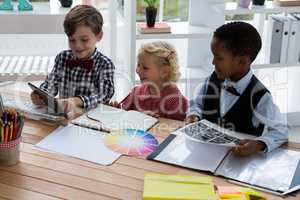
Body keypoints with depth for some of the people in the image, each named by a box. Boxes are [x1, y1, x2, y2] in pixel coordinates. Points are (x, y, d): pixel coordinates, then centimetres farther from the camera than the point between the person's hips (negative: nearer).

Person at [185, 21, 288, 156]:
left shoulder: (258, 95, -16)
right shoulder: (213, 80, -2)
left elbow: (281, 130, -12)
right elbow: (197, 104, 14)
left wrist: (259, 144, -28)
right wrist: (194, 115, -6)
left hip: (241, 157, -2)